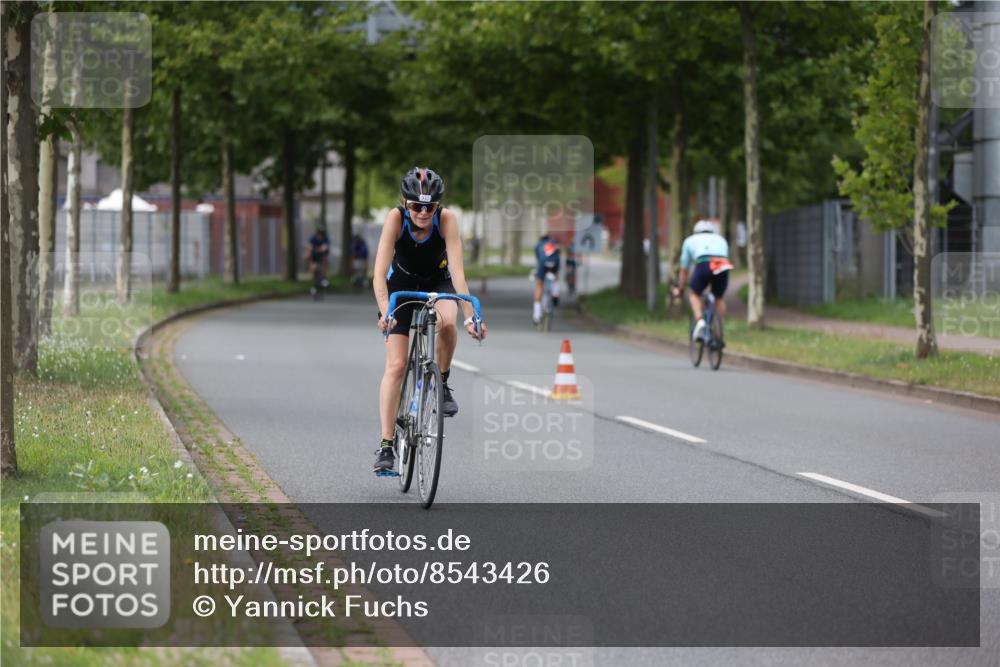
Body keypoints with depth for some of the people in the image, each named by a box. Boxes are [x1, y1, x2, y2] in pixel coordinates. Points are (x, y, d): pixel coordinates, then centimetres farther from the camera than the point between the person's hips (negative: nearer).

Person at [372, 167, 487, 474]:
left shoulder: (446, 219, -29)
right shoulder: (396, 218, -30)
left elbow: (457, 270, -35)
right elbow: (380, 273, -37)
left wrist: (469, 315, -46)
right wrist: (384, 311, -52)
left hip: (438, 282, 0)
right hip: (402, 283, 0)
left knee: (446, 322, -35)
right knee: (396, 365, -11)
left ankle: (442, 384, -8)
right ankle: (386, 444, -5)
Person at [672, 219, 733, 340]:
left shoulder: (690, 240, 34)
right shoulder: (720, 239, 38)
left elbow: (684, 270, 39)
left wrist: (678, 289, 52)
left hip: (703, 264, -2)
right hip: (723, 266, 2)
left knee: (695, 294, 23)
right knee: (719, 298, 24)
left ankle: (699, 320, -2)